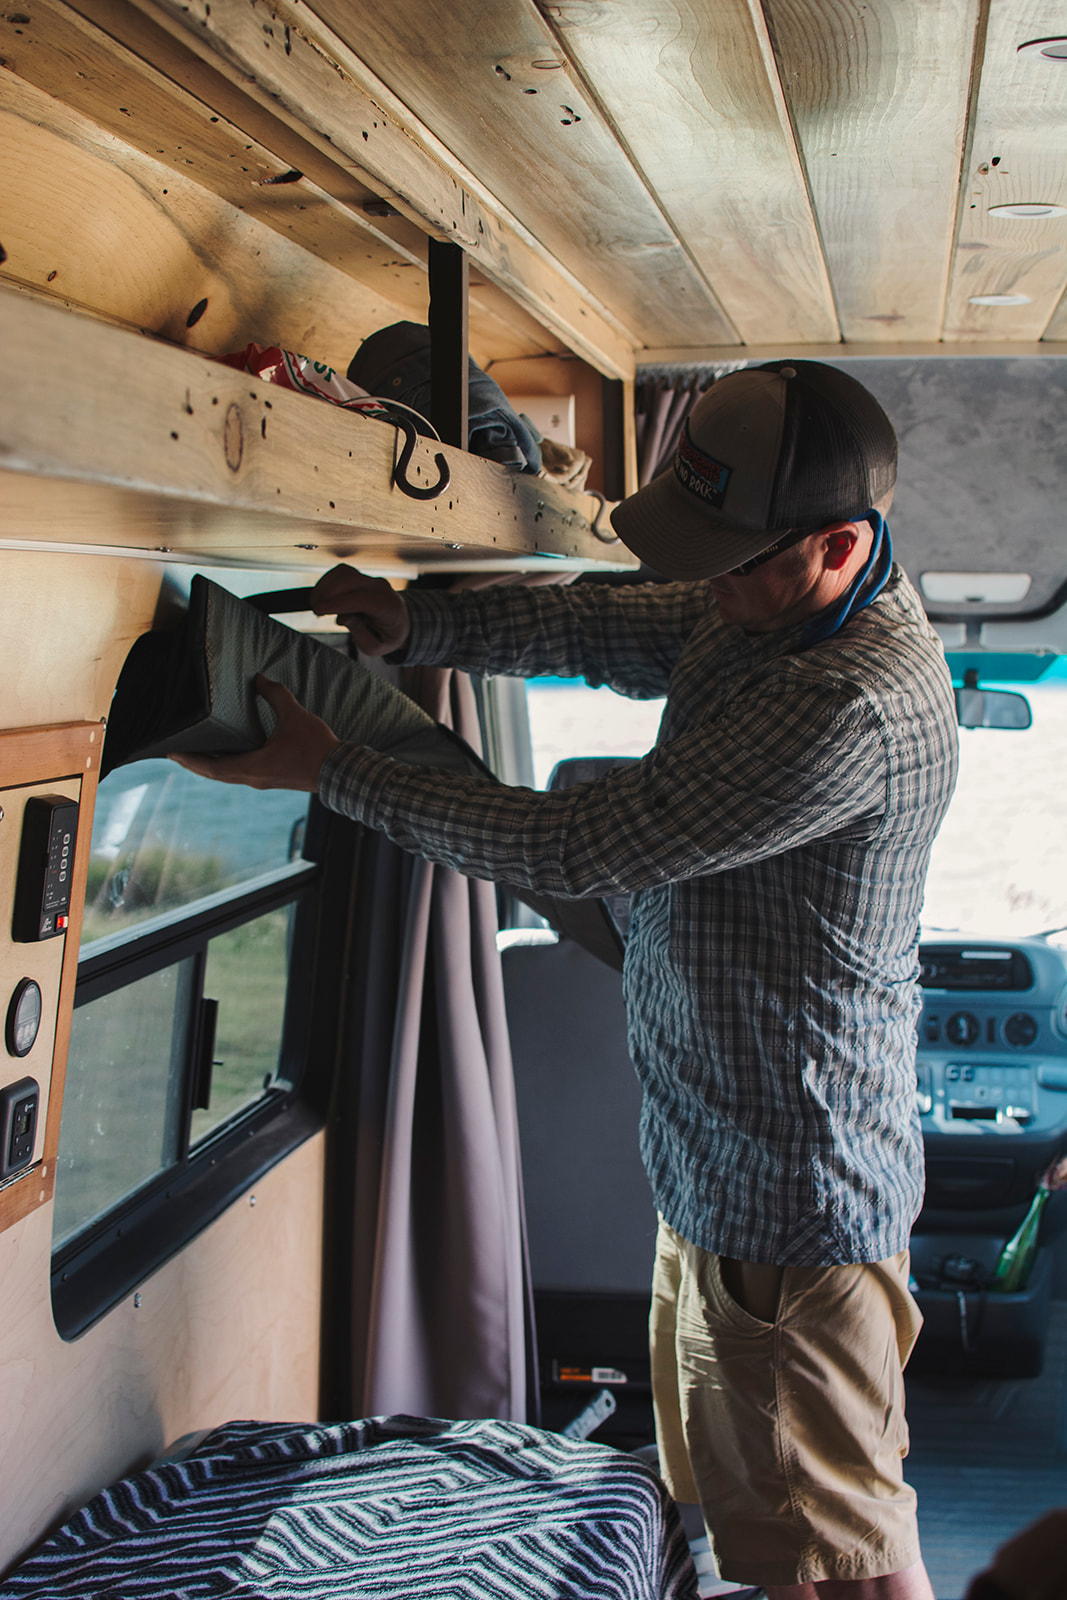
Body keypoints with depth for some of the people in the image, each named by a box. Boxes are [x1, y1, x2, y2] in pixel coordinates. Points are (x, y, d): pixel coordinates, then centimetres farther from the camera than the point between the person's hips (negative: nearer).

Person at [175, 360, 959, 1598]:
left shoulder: (852, 709, -30)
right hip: (714, 1167, 10)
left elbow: (570, 850, -27)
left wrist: (327, 771, -18)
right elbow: (590, 627, 9)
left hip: (790, 1203, -9)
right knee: (730, 1496, 23)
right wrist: (413, 625, -11)